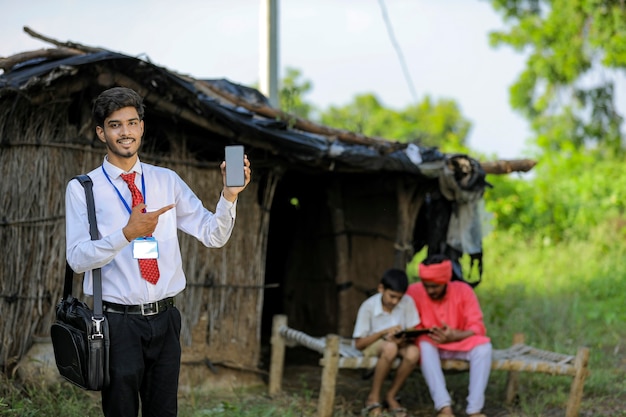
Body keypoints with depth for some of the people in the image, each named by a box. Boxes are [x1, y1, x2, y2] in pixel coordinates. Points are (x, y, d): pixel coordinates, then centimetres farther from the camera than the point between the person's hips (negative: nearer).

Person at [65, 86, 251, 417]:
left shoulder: (167, 181, 7)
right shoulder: (82, 189, -3)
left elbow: (213, 236, 1)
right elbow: (77, 258, -12)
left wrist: (229, 194, -17)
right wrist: (127, 233, -26)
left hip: (164, 318, 4)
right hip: (117, 322, -4)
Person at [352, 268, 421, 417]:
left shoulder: (407, 302, -13)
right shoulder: (368, 307, -19)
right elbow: (359, 344, -15)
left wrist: (402, 339, -31)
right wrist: (384, 332, -27)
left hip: (399, 344, 3)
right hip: (372, 345, -3)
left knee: (414, 352, -33)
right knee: (390, 348, -39)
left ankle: (391, 396, -12)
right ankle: (373, 398, -20)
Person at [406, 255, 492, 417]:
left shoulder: (463, 291, -11)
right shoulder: (414, 292, -13)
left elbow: (477, 328, -14)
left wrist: (455, 336, -33)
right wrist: (418, 333, -31)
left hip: (460, 344, 1)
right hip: (431, 346, -1)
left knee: (483, 345, -29)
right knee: (424, 344, -35)